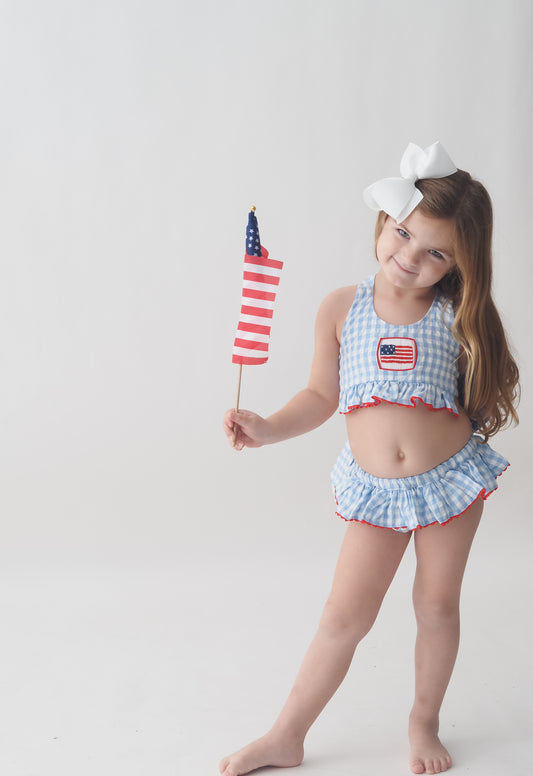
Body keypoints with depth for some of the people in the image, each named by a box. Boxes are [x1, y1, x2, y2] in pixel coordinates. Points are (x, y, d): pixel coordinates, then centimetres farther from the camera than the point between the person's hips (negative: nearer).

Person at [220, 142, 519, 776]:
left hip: (451, 479, 0)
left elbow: (483, 394, 3)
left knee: (437, 606, 13)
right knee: (345, 616, 4)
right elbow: (322, 396, 2)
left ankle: (424, 723, 37)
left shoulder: (457, 317, -7)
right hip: (375, 491, 0)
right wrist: (267, 428, -9)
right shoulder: (341, 308, -6)